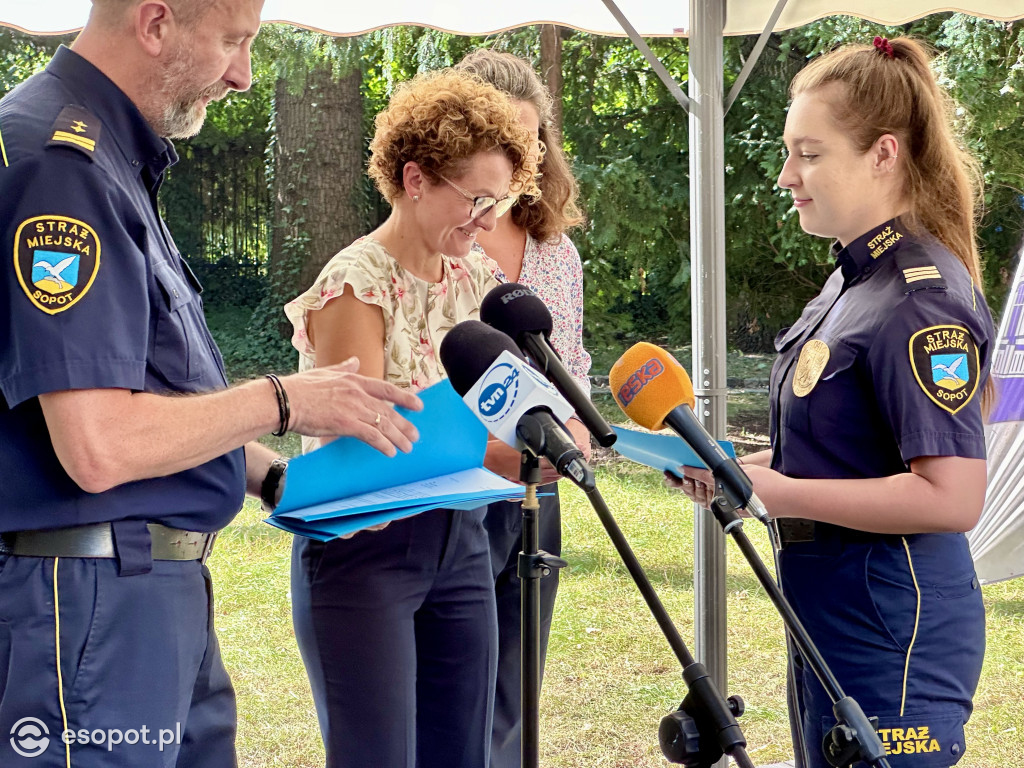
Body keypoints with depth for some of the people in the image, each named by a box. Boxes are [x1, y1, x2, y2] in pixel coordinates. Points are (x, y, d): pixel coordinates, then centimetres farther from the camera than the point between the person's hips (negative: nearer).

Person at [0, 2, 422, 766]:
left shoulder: (114, 158, 15)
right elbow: (100, 447, -25)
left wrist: (274, 476, 11)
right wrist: (285, 401, -12)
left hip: (165, 591, 10)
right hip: (89, 604, -10)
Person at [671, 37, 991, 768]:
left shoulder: (923, 301, -19)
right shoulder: (854, 278, 11)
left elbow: (950, 496, -25)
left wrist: (776, 492, -21)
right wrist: (747, 468, 4)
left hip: (891, 627, -10)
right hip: (837, 618, 10)